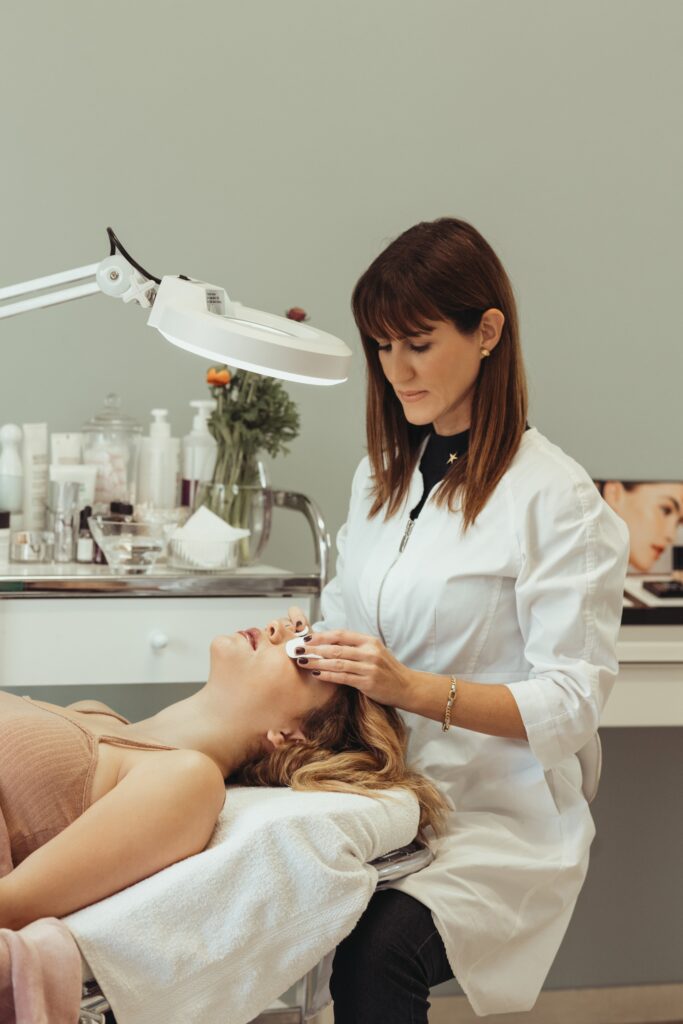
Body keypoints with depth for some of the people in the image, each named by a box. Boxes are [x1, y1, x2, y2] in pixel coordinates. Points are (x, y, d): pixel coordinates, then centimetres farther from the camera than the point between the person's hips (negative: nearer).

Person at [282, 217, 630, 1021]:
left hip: (493, 820, -5)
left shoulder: (554, 497, -7)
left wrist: (416, 688, -25)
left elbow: (572, 703, -12)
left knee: (376, 955, -33)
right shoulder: (380, 477, 15)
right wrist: (306, 646, -3)